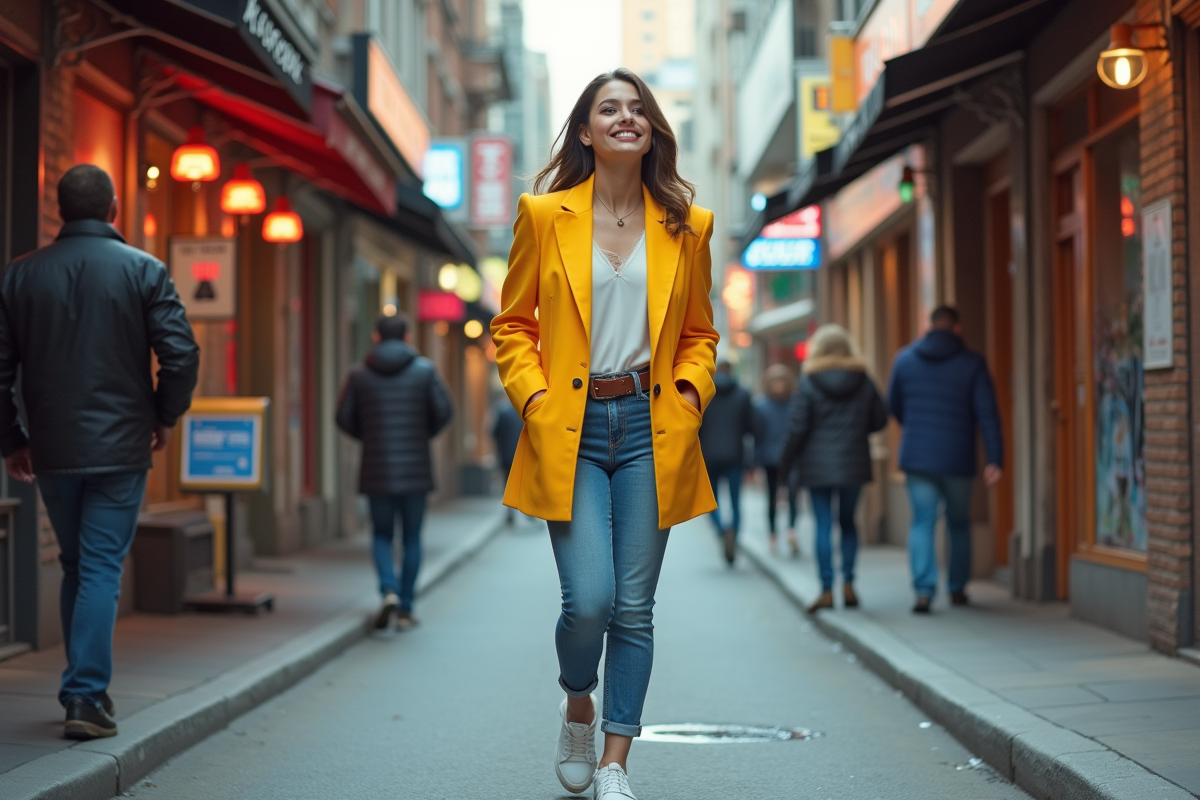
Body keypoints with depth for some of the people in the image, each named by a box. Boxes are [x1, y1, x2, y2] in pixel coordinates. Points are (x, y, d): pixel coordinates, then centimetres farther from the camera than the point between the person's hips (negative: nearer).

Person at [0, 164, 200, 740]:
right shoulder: (144, 270, -4)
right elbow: (181, 354, -10)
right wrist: (165, 417, 6)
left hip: (52, 451, 3)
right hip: (120, 448, -3)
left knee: (75, 566, 17)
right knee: (101, 568, -1)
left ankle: (83, 689, 23)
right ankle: (86, 697, -7)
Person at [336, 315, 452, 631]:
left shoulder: (360, 374, 1)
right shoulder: (424, 370, -1)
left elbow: (344, 417, 0)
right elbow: (444, 411, -6)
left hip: (376, 471, 1)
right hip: (415, 469, -1)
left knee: (381, 536, 13)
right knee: (411, 538, 10)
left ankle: (389, 591, -12)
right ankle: (405, 609, 11)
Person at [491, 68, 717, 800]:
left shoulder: (687, 225, 8)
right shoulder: (544, 216, 4)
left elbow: (699, 332, 16)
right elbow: (512, 325, 8)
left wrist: (690, 392, -1)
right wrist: (534, 399, -6)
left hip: (651, 429, 2)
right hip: (571, 431, -2)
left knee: (635, 607, 2)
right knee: (589, 600, -12)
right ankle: (578, 710, 21)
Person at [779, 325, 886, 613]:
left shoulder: (809, 382, -8)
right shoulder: (863, 381, 1)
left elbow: (797, 427, -10)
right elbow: (879, 420, 5)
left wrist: (786, 460, 2)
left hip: (818, 465, -2)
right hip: (853, 462, 3)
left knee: (823, 526, 1)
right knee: (848, 522, 15)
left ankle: (827, 590, -1)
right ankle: (848, 583, 5)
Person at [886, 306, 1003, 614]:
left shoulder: (905, 359, 3)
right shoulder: (972, 364, -5)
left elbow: (893, 406, 14)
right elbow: (987, 414, -10)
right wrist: (995, 459, -12)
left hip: (916, 458, 1)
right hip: (958, 460, -1)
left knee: (922, 522, 1)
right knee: (959, 524, 16)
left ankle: (924, 589, -15)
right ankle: (957, 588, 23)